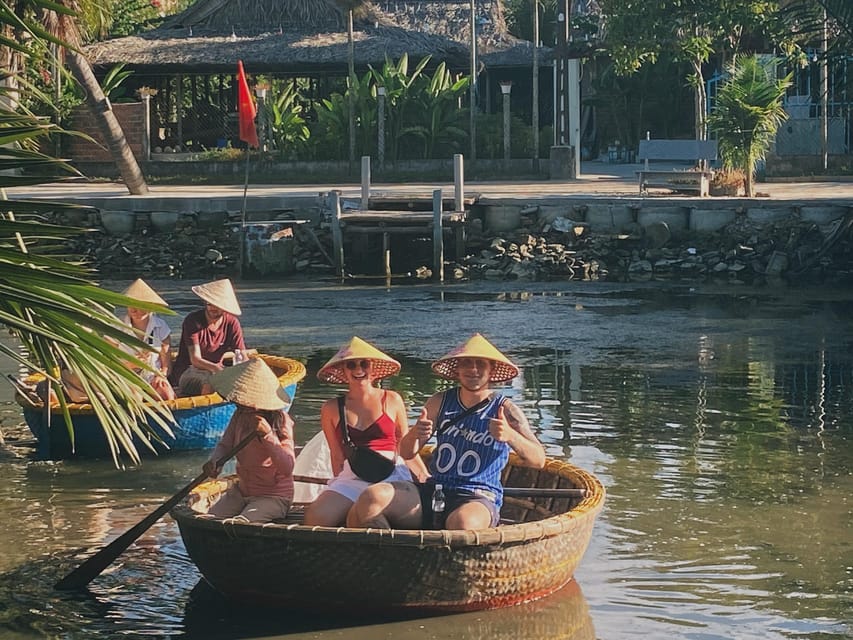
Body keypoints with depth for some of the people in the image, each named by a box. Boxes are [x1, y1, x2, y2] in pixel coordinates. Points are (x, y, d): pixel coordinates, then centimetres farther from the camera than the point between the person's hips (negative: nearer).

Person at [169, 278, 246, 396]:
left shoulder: (232, 323, -3)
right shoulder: (193, 321, -14)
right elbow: (195, 360, -22)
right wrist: (216, 368, -43)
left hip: (217, 370, 4)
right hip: (188, 370, -4)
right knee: (210, 386, -37)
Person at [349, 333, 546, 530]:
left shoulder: (504, 409, 1)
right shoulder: (440, 402, 12)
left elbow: (538, 460, -8)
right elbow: (407, 453, 12)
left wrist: (510, 435, -28)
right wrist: (414, 434, -13)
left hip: (479, 499, -4)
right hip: (432, 493, 4)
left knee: (463, 522, -42)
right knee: (371, 499, -23)